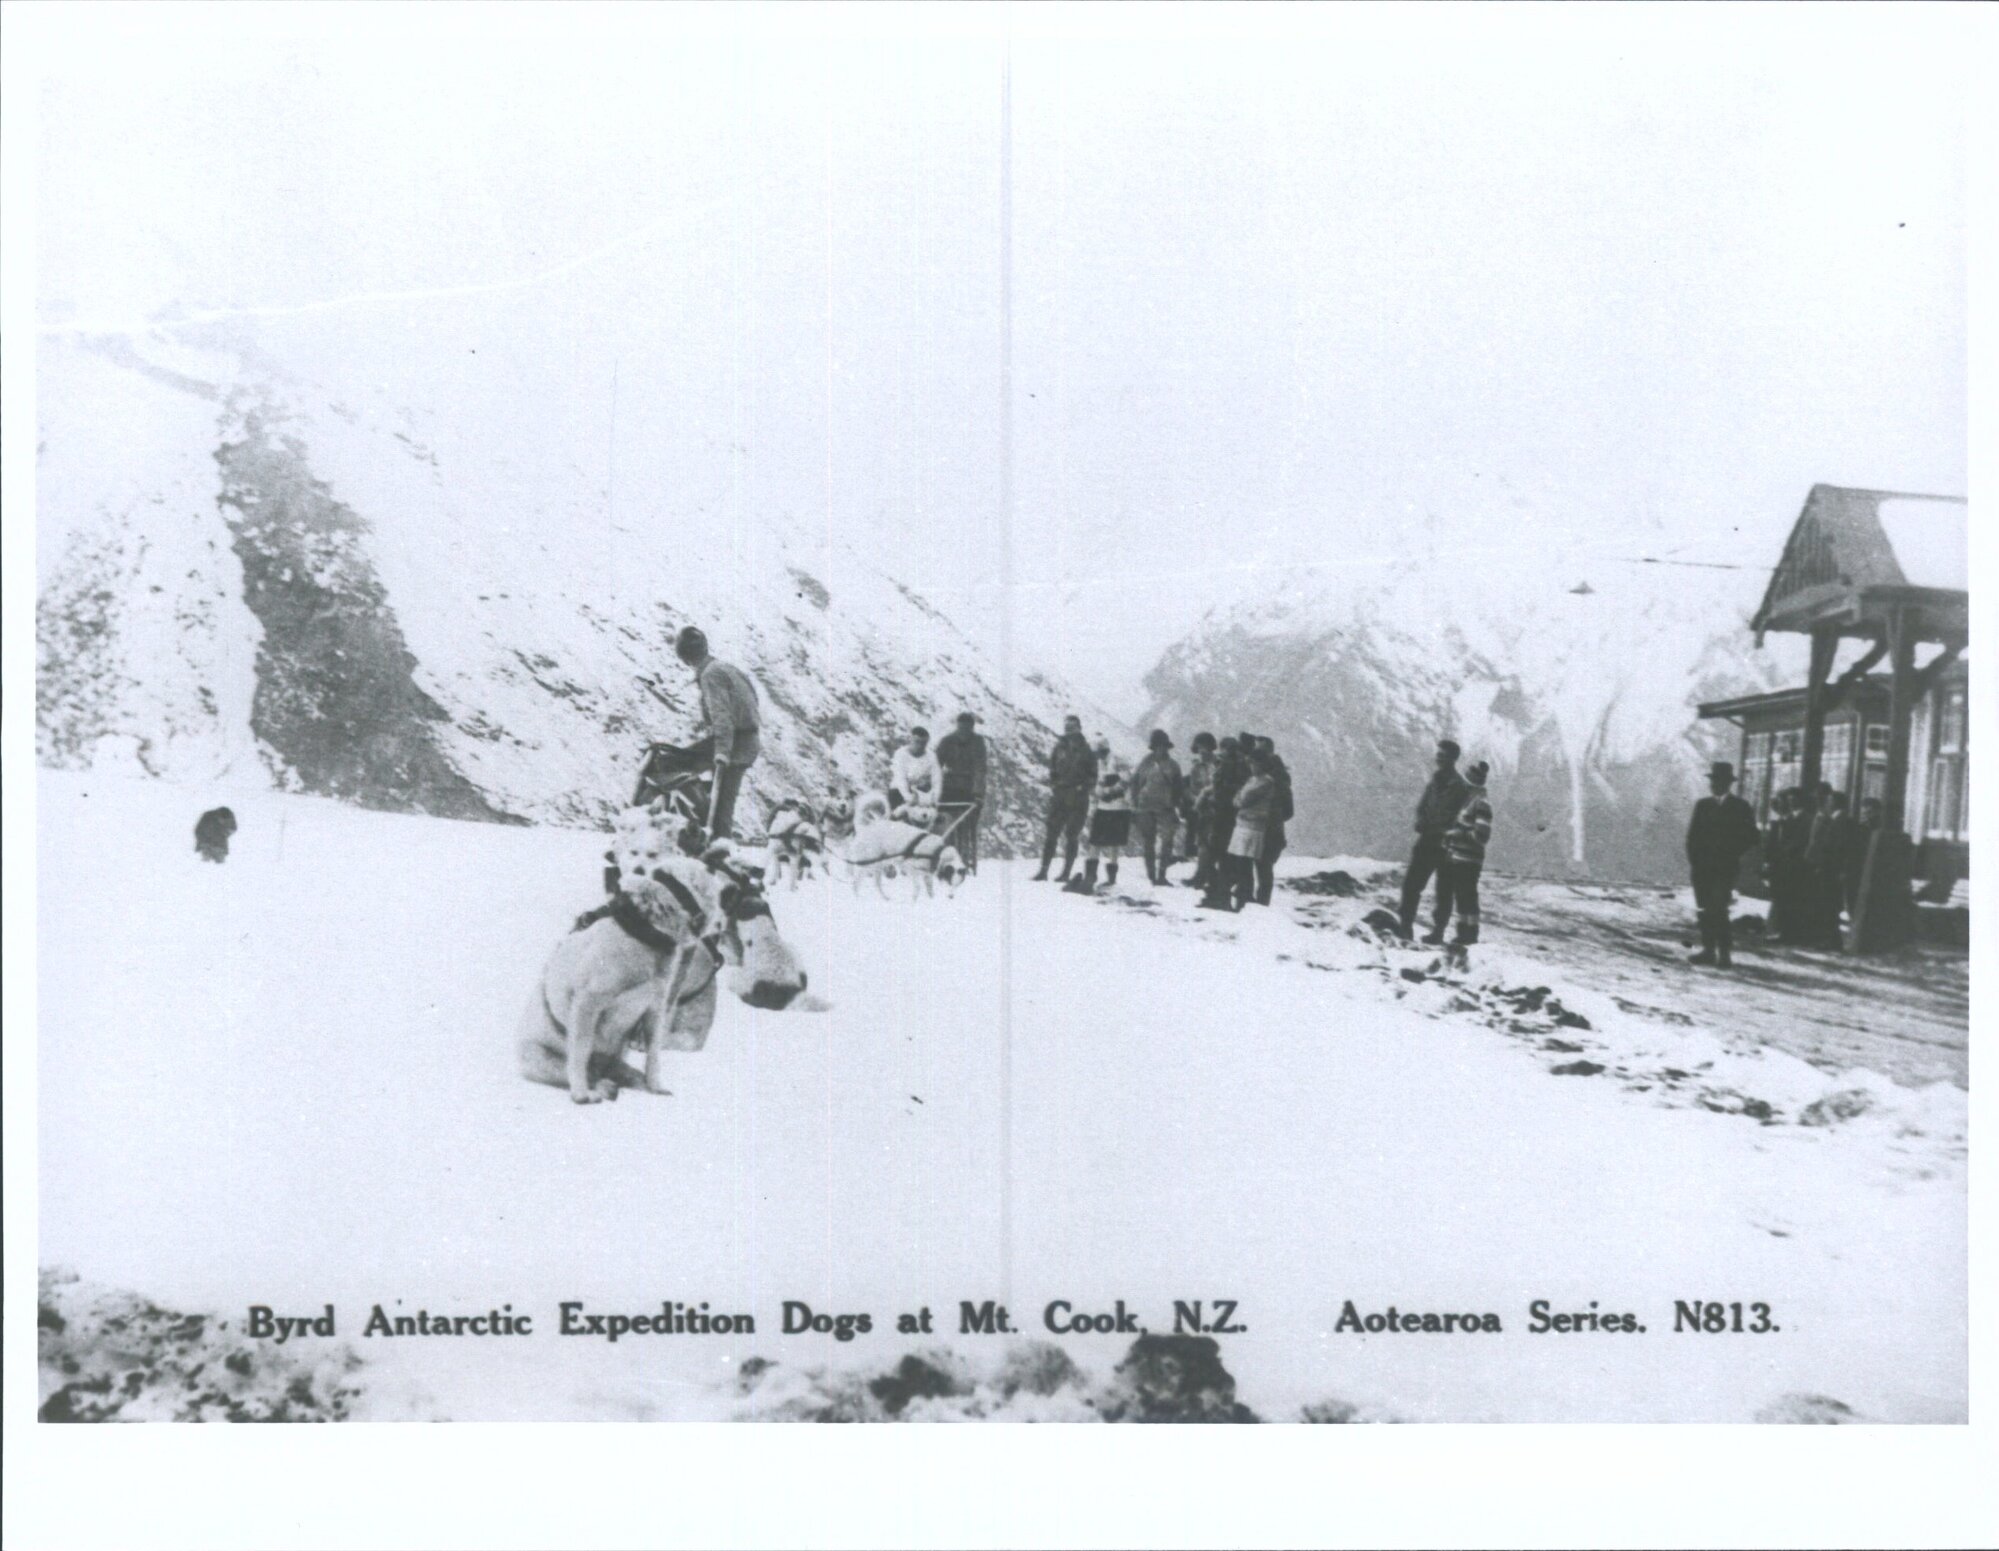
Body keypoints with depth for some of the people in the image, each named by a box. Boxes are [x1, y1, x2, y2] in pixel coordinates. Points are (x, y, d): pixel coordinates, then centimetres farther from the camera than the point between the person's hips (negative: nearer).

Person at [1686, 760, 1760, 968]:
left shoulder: (1741, 808, 1)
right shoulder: (1702, 805, 12)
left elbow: (1750, 838, 0)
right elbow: (1692, 835, 10)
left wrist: (1733, 856, -10)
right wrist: (1692, 860, -1)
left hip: (1725, 867, -4)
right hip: (1702, 866, 4)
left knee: (1718, 909, -12)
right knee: (1705, 909, 4)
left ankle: (1724, 953, -8)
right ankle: (1708, 950, 9)